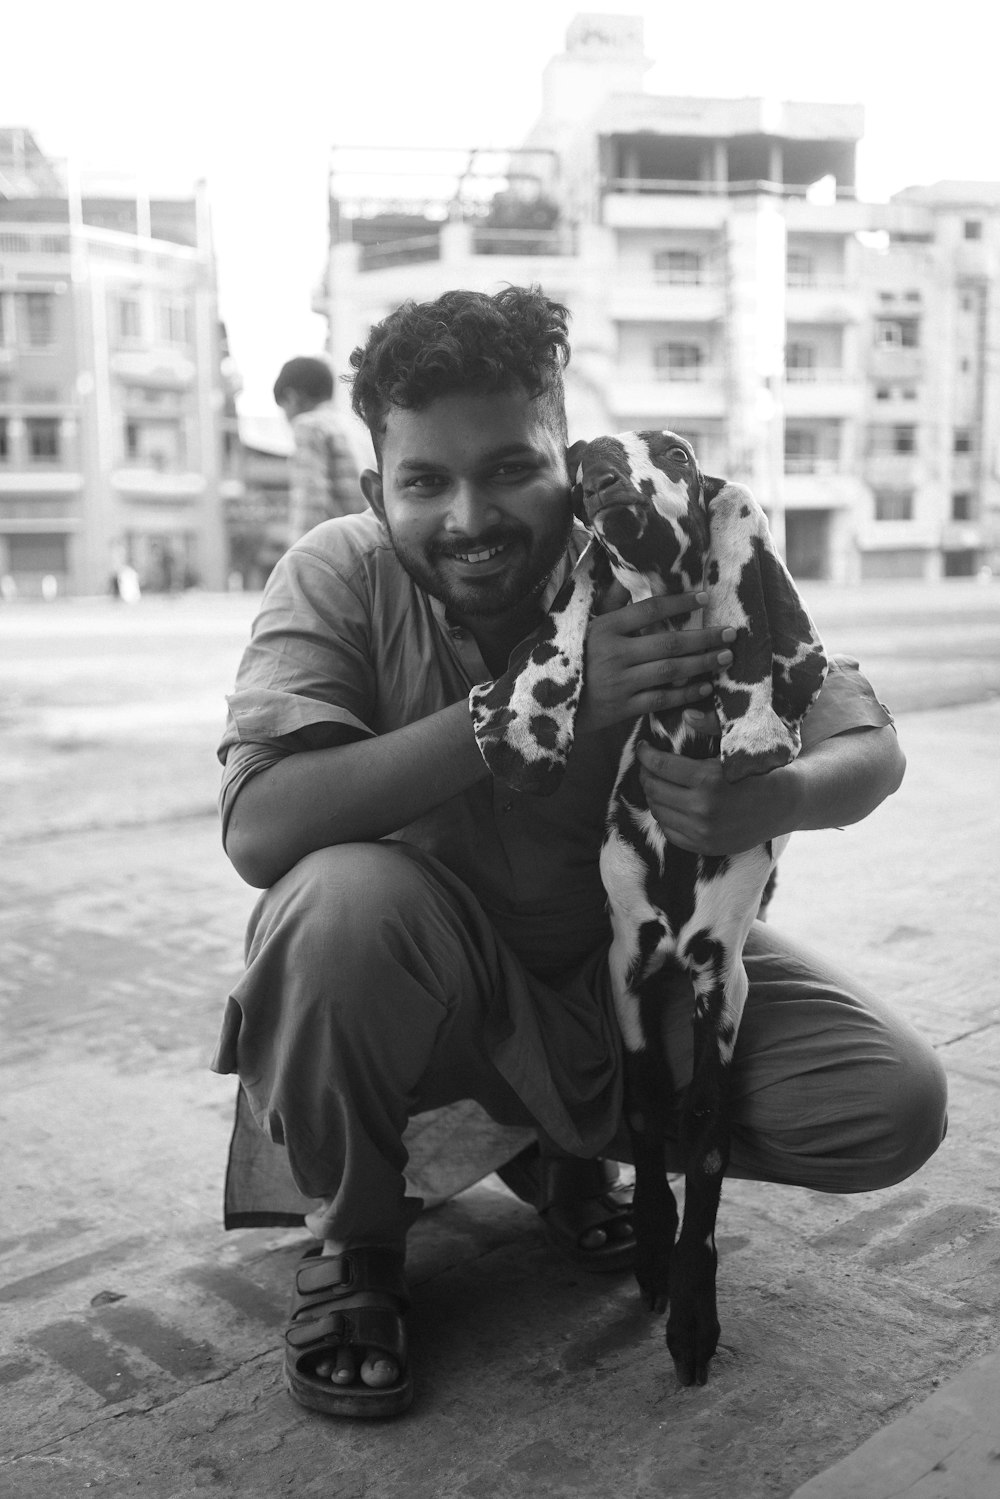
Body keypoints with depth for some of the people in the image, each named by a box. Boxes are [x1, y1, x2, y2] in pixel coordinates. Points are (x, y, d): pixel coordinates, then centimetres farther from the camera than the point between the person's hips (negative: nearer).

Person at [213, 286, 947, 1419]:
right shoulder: (339, 578, -19)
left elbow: (870, 747, -11)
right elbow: (256, 830, -34)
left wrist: (772, 800, -37)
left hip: (627, 957, 3)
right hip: (427, 978, -2)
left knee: (893, 1104, -13)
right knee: (343, 896, -36)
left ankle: (559, 1145, 12)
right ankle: (353, 1240, -4)